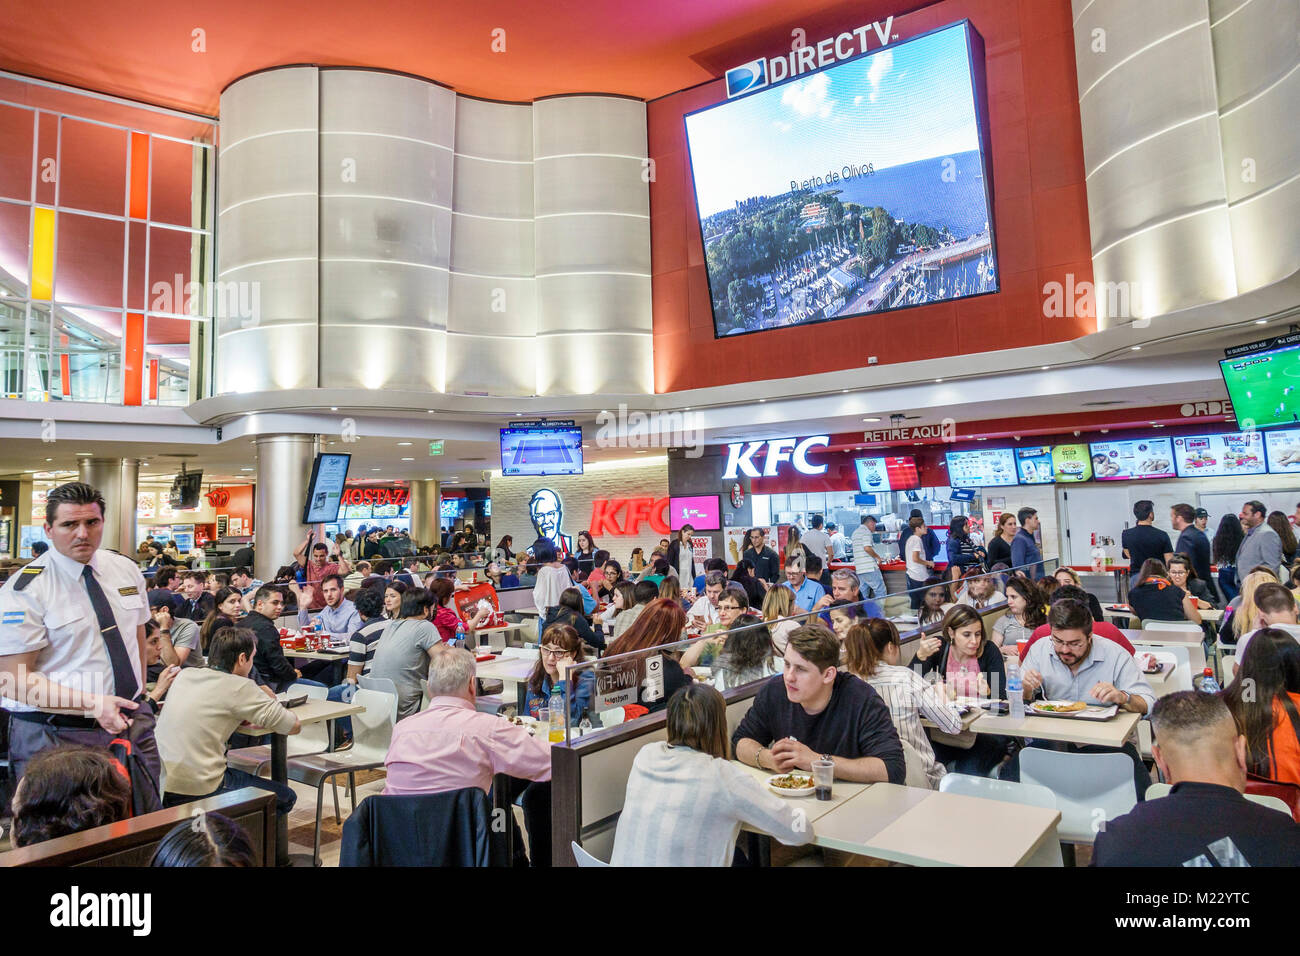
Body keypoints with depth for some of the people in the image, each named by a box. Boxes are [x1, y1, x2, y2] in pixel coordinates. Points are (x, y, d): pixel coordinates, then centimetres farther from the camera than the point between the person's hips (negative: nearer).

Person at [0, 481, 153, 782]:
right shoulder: (25, 589, -12)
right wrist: (92, 705, -26)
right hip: (55, 734, -5)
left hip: (129, 723, 5)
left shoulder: (126, 570, 5)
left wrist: (140, 695, 8)